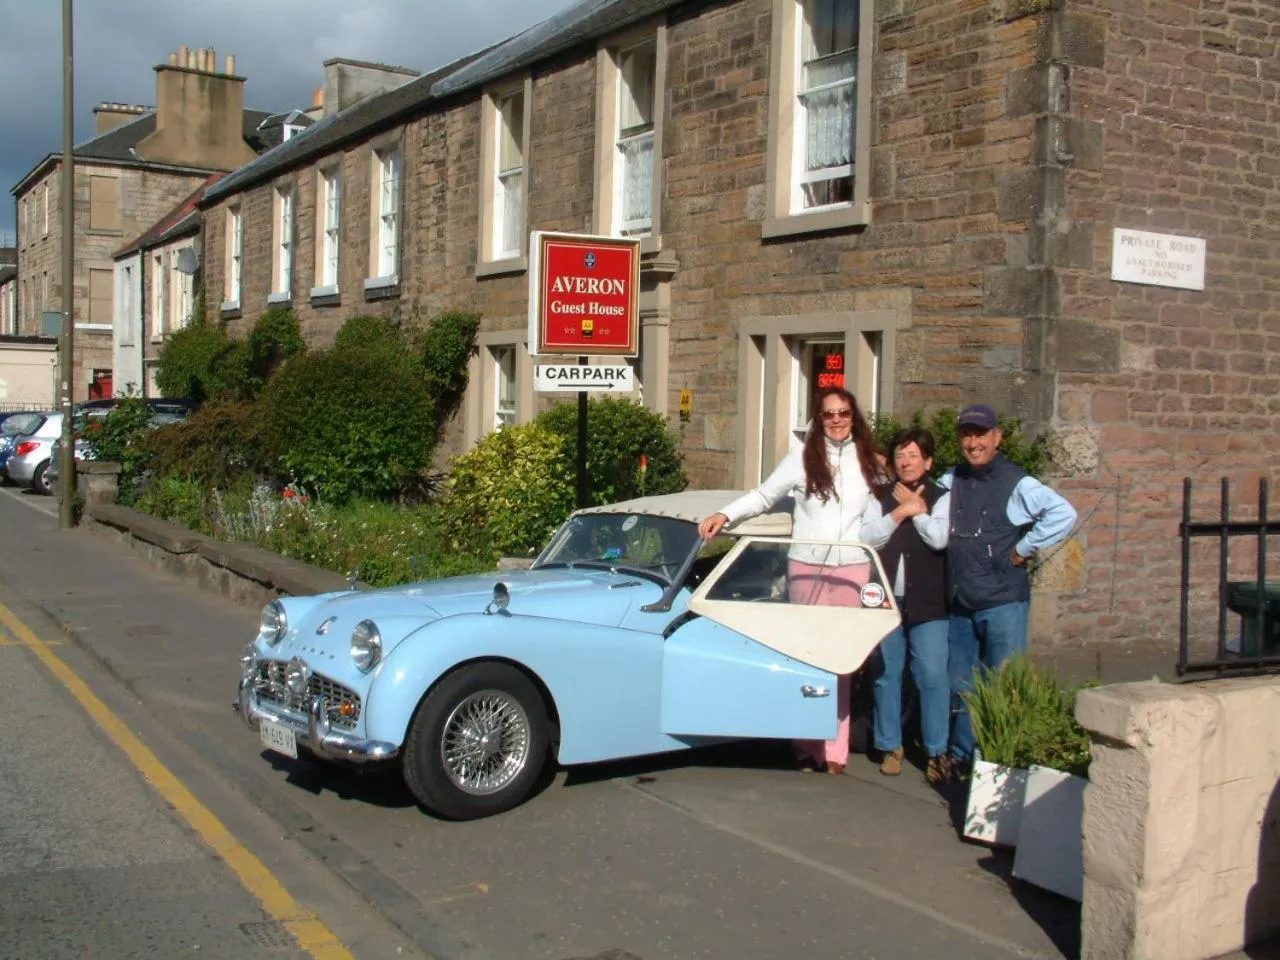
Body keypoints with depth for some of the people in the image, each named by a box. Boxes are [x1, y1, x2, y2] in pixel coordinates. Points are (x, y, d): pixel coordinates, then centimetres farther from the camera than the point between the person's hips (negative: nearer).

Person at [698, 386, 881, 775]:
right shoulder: (803, 457, 1)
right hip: (806, 568, -1)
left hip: (852, 570, 1)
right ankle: (808, 745, 8)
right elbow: (764, 495, 3)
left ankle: (835, 749, 6)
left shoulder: (867, 459, 8)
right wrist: (724, 515, -7)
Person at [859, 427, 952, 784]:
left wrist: (917, 510, -4)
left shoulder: (941, 497, 3)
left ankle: (937, 751, 3)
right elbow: (867, 536, -5)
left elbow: (939, 538, -13)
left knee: (932, 676, -5)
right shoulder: (880, 497, 10)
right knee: (887, 675, 7)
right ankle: (890, 747, 18)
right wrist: (903, 511, -9)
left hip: (928, 603, -2)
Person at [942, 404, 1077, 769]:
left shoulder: (1015, 483, -8)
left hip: (1003, 602, -6)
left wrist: (1024, 549, -14)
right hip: (959, 603, 6)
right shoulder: (951, 481, 10)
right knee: (959, 684, 13)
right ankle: (963, 755, 26)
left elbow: (1063, 514, -19)